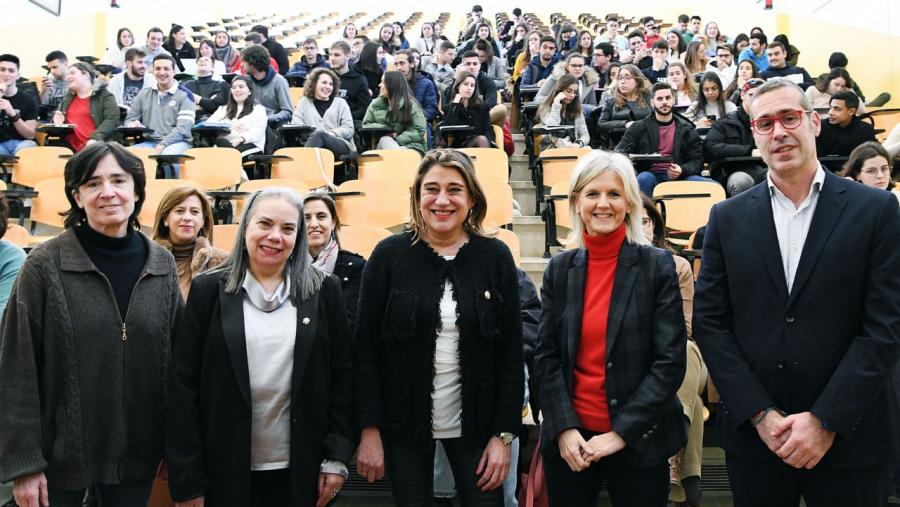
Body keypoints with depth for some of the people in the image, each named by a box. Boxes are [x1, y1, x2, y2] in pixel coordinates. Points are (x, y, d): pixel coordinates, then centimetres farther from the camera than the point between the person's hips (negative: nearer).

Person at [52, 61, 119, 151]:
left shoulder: (104, 96, 3)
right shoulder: (67, 97, 23)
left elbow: (112, 120, -9)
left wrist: (95, 138, -23)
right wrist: (58, 122, 9)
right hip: (68, 146, 5)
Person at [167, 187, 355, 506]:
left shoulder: (323, 290, 1)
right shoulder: (209, 289, -2)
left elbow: (341, 377, 2)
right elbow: (183, 385, -4)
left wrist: (337, 457, -2)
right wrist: (187, 480, -6)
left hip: (302, 470, 1)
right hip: (225, 471, -1)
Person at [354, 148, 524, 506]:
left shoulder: (495, 257, -3)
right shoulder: (389, 255, -5)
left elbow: (511, 353, -1)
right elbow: (366, 349, -4)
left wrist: (504, 434, -4)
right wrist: (369, 430, -6)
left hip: (475, 424, 1)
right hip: (404, 424, 0)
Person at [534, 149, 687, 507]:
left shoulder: (657, 265, -5)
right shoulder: (560, 268, 3)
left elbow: (671, 360, -8)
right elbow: (546, 356, 3)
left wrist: (622, 432, -12)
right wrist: (564, 428, -8)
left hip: (639, 440, -2)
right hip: (568, 439, 2)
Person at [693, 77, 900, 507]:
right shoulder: (727, 218, 3)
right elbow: (709, 322, 0)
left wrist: (826, 420, -12)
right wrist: (761, 414, -8)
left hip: (849, 436, -1)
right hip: (753, 433, 2)